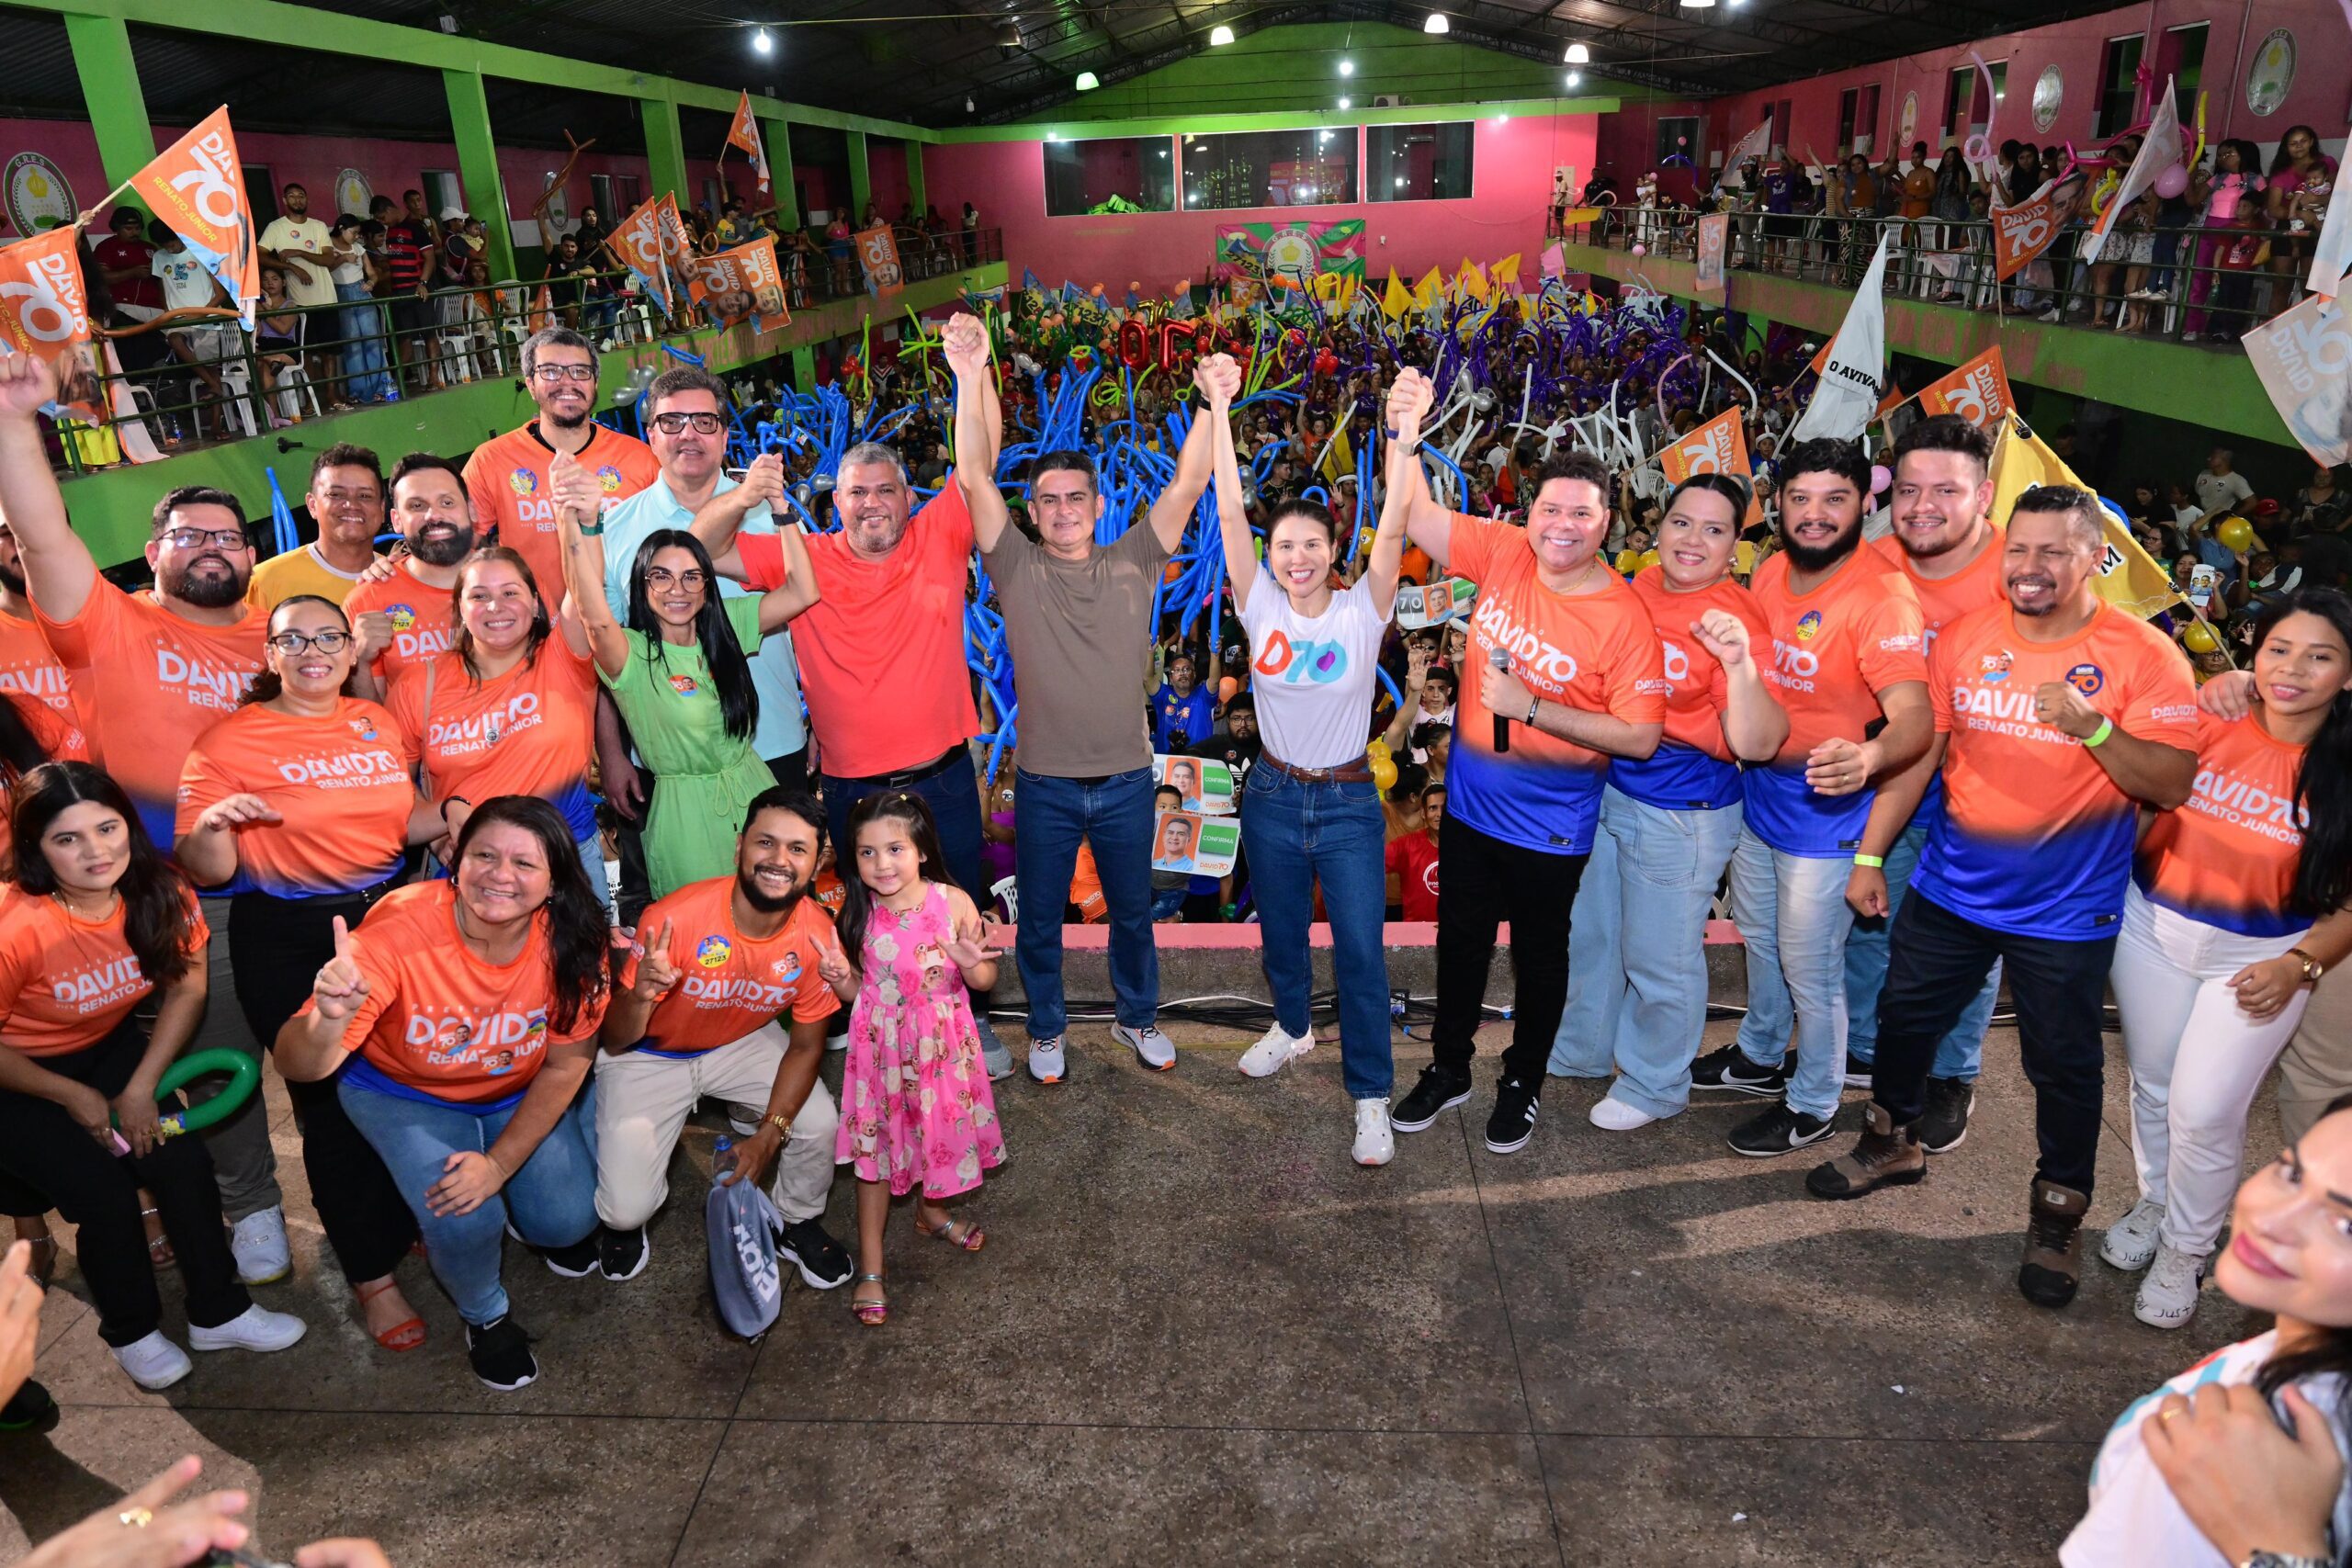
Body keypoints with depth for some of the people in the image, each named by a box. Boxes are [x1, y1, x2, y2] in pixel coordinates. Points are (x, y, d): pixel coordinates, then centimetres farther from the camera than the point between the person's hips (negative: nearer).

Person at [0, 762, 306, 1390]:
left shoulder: (161, 893, -18)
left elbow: (187, 990, -5)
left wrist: (141, 1087, -11)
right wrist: (76, 1097, -14)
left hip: (108, 1045, 4)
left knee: (184, 1160, -13)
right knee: (105, 1192, -18)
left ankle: (218, 1312, 8)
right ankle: (131, 1332, 10)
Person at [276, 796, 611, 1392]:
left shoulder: (570, 943, -26)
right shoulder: (400, 930, -34)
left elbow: (565, 1066, -12)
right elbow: (299, 1068, -34)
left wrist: (499, 1164, -17)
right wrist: (329, 1019, -56)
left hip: (518, 1095, 2)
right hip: (404, 1094, -2)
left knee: (567, 1221, -9)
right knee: (462, 1221, -22)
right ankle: (484, 1315, 13)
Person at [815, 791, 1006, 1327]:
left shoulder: (953, 903, -15)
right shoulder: (859, 916, -10)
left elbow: (986, 980, -6)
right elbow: (858, 992, 2)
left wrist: (970, 964, -27)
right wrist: (838, 978, -19)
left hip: (941, 1045, 0)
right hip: (881, 1045, 0)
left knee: (941, 1129, 18)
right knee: (875, 1145, 7)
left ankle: (931, 1210, 51)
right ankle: (869, 1267, 22)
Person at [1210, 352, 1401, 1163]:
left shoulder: (1361, 611, -10)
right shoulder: (1261, 607, -6)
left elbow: (1392, 530, -22)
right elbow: (1230, 514, -14)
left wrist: (1402, 442, -35)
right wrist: (1220, 409, -21)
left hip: (1348, 803, -2)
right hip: (1273, 795, 2)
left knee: (1361, 953, -2)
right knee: (1280, 933, 20)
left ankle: (1371, 1096, 12)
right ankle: (1292, 1027, 48)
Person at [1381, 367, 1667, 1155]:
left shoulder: (1626, 618, -21)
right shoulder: (1504, 553, -9)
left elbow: (1640, 736, -22)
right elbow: (1416, 516, -8)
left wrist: (1531, 708, -28)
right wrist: (1403, 431, -24)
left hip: (1551, 822, -4)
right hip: (1471, 799, 4)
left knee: (1539, 953, 16)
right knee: (1461, 940, 20)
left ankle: (1524, 1082, 38)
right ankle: (1449, 1069, 40)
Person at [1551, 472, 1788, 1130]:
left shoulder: (1736, 619, -20)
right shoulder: (1636, 588, -1)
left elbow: (1756, 745, -29)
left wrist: (1740, 665, -43)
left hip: (1682, 811, -7)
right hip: (1604, 787, 7)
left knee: (1658, 958, 9)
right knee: (1588, 933, 23)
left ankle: (1653, 1085, 32)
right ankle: (1579, 1050, 46)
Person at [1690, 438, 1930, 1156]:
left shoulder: (1882, 597, -23)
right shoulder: (1771, 573, -1)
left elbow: (1914, 714, -35)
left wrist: (1870, 756, -53)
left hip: (1826, 808, -7)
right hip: (1758, 789, 8)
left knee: (1809, 965, 5)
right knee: (1758, 936, 25)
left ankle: (1813, 1102, 27)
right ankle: (1760, 1055, 47)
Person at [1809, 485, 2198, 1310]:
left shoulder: (2143, 655, -12)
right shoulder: (1964, 638, -2)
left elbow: (2172, 785, -15)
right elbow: (1917, 750, 2)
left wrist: (2093, 727, -31)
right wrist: (1869, 856, 2)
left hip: (2067, 907, -3)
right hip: (1950, 886, 4)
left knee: (2064, 1064, 8)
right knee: (1904, 1017, 16)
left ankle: (2059, 1216, 27)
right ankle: (1892, 1141, 40)